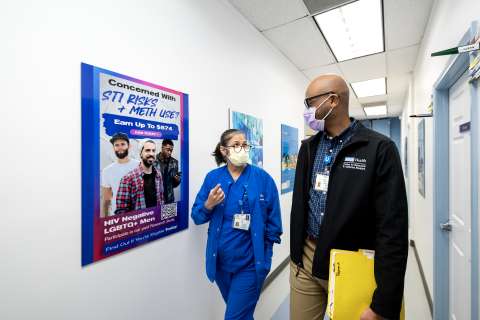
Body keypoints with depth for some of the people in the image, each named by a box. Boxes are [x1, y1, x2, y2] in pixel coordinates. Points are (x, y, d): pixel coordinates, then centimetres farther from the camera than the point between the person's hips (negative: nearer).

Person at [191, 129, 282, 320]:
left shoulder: (262, 178, -11)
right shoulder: (213, 178, -4)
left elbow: (273, 221, -4)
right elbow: (197, 217, -1)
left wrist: (264, 252, -4)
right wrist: (208, 205, -20)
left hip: (251, 262, -3)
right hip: (220, 261, 4)